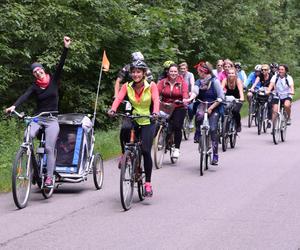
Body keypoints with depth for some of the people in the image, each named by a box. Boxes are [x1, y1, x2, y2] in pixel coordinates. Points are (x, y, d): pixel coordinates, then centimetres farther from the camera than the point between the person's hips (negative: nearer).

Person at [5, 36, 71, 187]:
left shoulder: (53, 80, 4)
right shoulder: (34, 87, 4)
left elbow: (61, 65, -7)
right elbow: (24, 96, -14)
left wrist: (66, 47, -18)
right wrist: (14, 106, -33)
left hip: (52, 119, -1)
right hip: (37, 118, 1)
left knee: (49, 148, -13)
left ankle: (49, 177, -10)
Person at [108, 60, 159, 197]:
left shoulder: (151, 86, -6)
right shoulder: (127, 87, -1)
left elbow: (156, 100, -20)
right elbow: (119, 98, -15)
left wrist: (155, 112, -41)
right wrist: (113, 110, -35)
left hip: (147, 122, -1)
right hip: (133, 119, 1)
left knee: (146, 151, -12)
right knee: (124, 128, -35)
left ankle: (148, 183, -1)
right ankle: (125, 155, -10)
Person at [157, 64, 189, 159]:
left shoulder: (182, 82, 2)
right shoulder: (163, 82, 3)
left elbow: (185, 92, -12)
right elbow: (157, 91, -9)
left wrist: (185, 99, -34)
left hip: (179, 108, -2)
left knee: (177, 127, -15)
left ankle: (177, 149, -4)